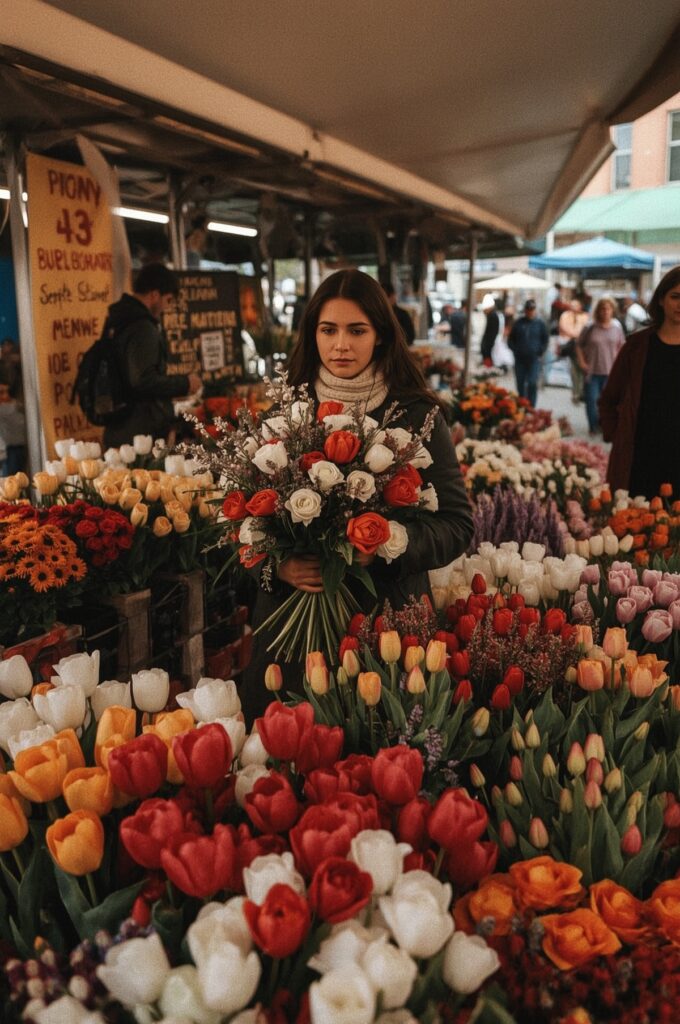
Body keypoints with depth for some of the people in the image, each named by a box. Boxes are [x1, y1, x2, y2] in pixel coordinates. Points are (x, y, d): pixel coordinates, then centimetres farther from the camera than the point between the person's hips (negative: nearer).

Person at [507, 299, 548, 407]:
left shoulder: (540, 323, 4)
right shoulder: (518, 323, 7)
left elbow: (545, 341, 10)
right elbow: (511, 339, 14)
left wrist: (539, 352, -1)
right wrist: (515, 350, 2)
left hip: (534, 359, -2)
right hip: (520, 359, 2)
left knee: (532, 383, -10)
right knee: (520, 384, 7)